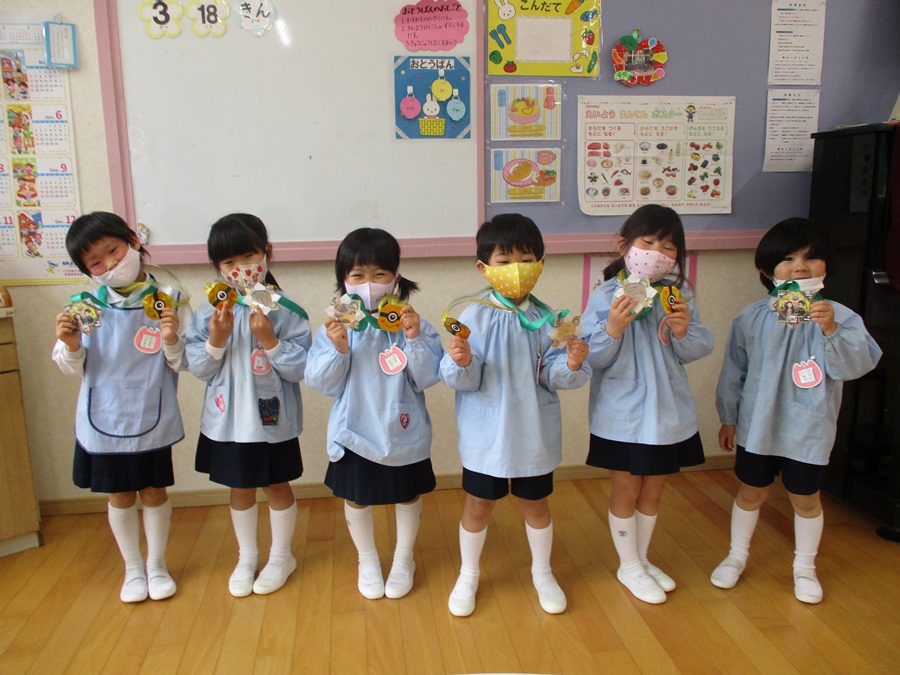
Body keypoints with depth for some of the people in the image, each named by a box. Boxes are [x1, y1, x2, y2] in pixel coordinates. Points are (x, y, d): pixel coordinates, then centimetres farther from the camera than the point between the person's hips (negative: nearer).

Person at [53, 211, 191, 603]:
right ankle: (133, 568, 38)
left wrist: (172, 341, -28)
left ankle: (157, 564, 37)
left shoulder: (168, 301, -11)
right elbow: (74, 369, 1)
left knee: (154, 493, 15)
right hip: (103, 421, 2)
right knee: (120, 497, 16)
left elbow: (181, 364, -9)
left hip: (152, 420, -1)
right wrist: (70, 345, -19)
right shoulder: (85, 306, -6)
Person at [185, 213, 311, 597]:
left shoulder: (286, 312, -13)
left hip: (273, 420, -3)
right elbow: (197, 367, -3)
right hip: (227, 420, 3)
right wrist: (215, 340, -19)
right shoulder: (210, 312, -4)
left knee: (277, 486, 14)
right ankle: (246, 558, 39)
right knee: (240, 489, 18)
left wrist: (270, 341, -27)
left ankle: (281, 556, 36)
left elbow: (301, 368, -15)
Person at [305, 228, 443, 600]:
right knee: (356, 499, 17)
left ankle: (403, 559, 44)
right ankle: (368, 560, 44)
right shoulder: (334, 326, -10)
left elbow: (427, 378, -15)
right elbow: (321, 383, -12)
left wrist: (414, 339, -28)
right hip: (354, 433, 1)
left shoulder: (412, 323, -11)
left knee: (408, 495, 18)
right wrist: (337, 348, -27)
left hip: (404, 433, 0)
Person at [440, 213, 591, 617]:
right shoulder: (474, 318, -12)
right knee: (478, 506, 14)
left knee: (536, 504, 19)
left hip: (534, 435, 2)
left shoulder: (547, 319, -6)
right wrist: (461, 362, -36)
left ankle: (542, 572, 43)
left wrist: (572, 364, -28)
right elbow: (464, 380, -15)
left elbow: (553, 376, -8)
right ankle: (468, 576, 38)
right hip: (486, 435, -2)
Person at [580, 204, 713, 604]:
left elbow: (700, 349, -1)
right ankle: (629, 567, 32)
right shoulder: (607, 295, -13)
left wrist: (684, 331, -21)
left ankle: (642, 559, 41)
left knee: (653, 492, 20)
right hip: (622, 416, -4)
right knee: (625, 492, 12)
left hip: (669, 413, 4)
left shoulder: (678, 295, -1)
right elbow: (592, 358, -15)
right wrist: (613, 328, -31)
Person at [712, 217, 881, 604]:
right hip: (757, 427, 1)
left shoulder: (839, 317, -10)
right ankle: (737, 556, 36)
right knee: (751, 493, 15)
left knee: (805, 499, 14)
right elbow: (733, 372, 3)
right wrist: (728, 418, 7)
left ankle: (805, 567, 37)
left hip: (809, 431, -1)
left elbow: (856, 365, -22)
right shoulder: (752, 319, -5)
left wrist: (831, 331, -38)